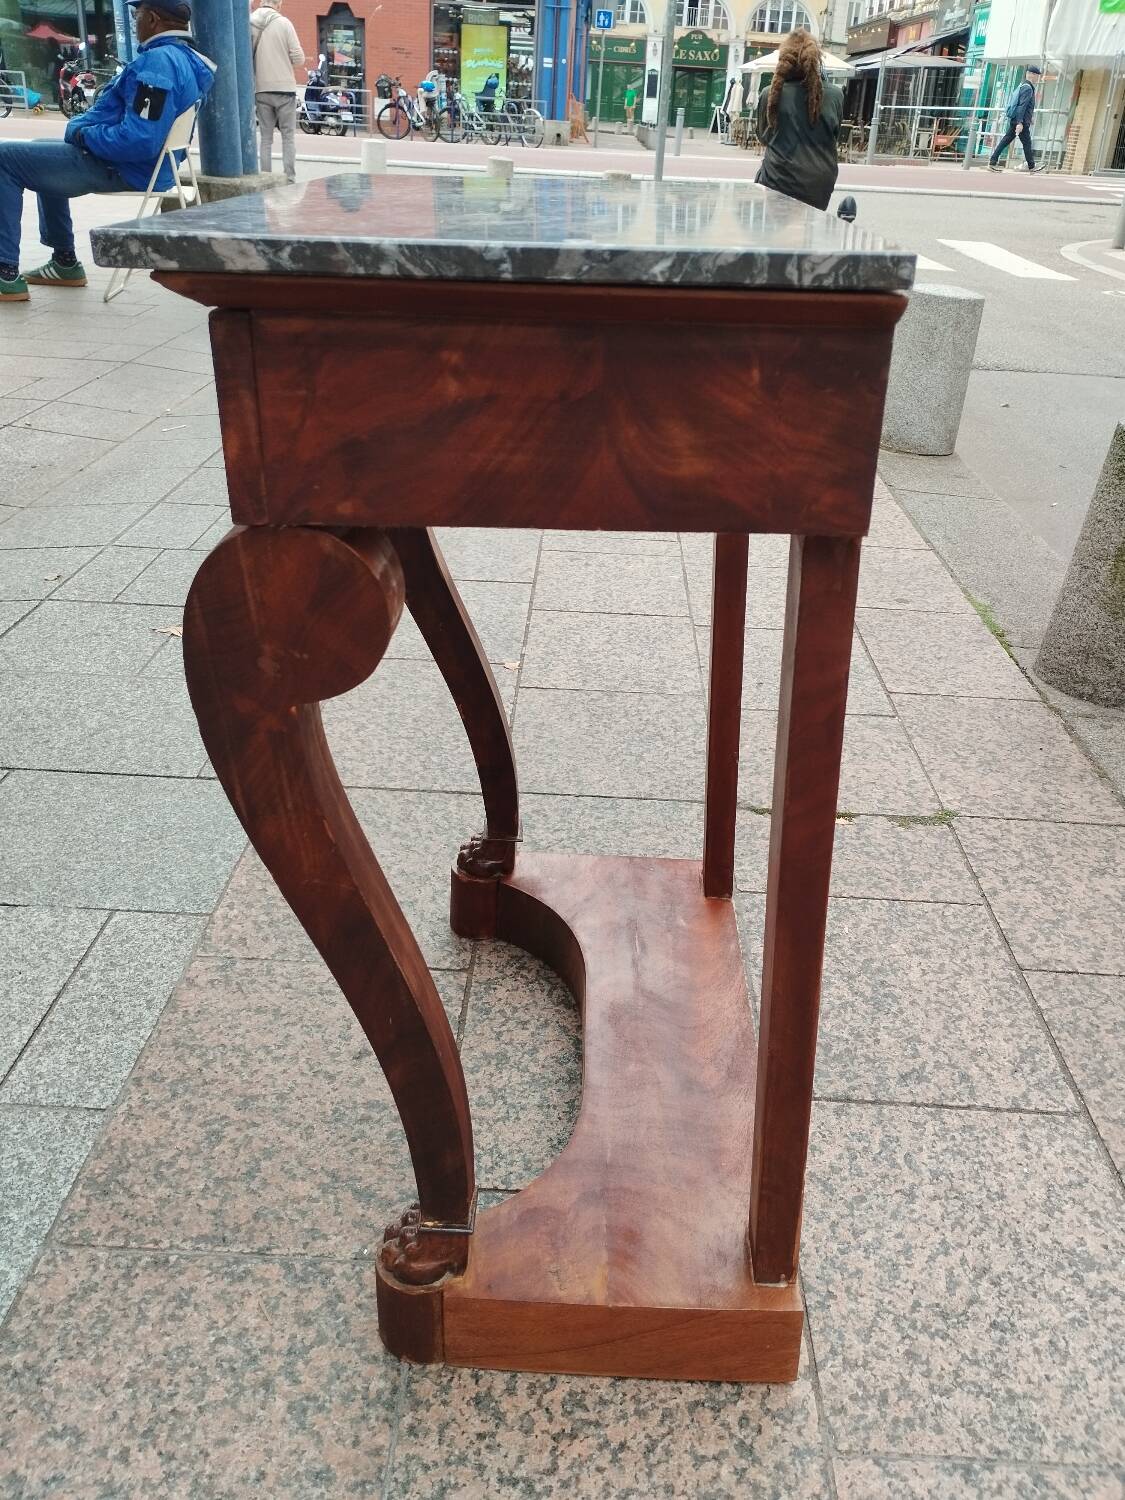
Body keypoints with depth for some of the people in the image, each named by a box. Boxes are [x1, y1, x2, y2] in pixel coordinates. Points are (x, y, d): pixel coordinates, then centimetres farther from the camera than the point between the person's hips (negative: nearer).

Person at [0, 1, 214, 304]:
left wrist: (83, 135, -16)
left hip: (121, 169, -10)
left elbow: (139, 141, -32)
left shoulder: (157, 62, -23)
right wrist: (82, 127, 11)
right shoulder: (188, 58, 9)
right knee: (42, 152, 32)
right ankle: (65, 262, 33)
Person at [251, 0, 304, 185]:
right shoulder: (284, 23, -5)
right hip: (284, 88, -2)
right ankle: (290, 179, -2)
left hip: (261, 90, 2)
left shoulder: (249, 25, 0)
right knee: (288, 136, 4)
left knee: (266, 137, 9)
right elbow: (298, 58, -7)